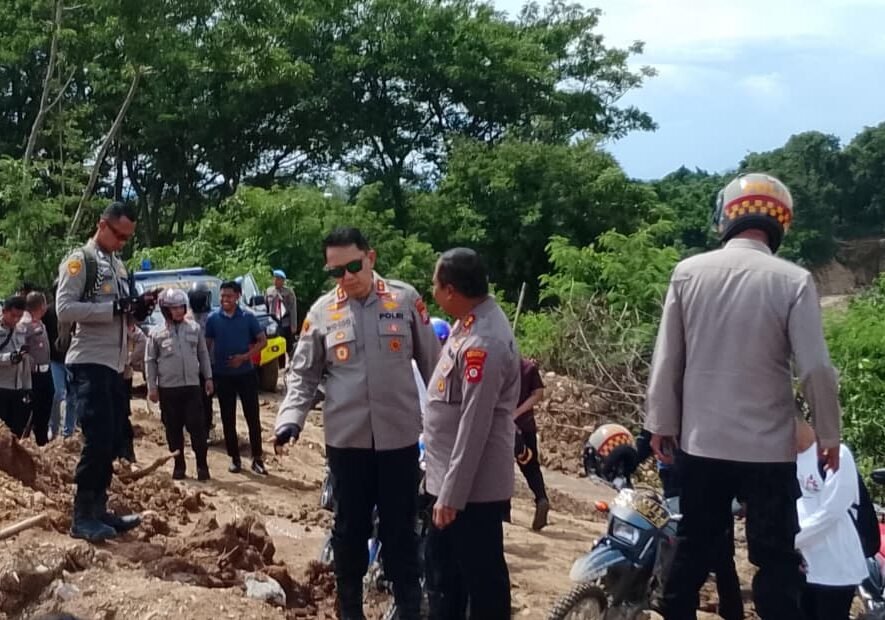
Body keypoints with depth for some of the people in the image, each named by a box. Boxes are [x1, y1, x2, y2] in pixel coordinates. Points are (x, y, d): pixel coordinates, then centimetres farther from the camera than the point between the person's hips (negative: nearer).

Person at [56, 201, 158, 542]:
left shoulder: (118, 265, 19)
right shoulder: (79, 260, -7)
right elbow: (64, 309, -17)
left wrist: (138, 309, 2)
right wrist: (115, 308, -22)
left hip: (114, 365, 9)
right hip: (88, 365, -9)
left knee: (114, 440, 10)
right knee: (98, 440, -11)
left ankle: (98, 509, 18)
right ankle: (82, 517, -3)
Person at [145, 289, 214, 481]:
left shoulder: (195, 329, 6)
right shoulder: (157, 333, 2)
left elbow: (203, 354, 13)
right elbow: (150, 361, 5)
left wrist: (208, 377, 8)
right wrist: (152, 387, 0)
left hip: (192, 385, 0)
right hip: (168, 388, 0)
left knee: (197, 426, -3)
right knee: (173, 429, 5)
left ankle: (202, 464, 4)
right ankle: (179, 465, 15)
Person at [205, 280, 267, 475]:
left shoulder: (248, 318, -4)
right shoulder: (213, 319, -1)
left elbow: (262, 340, 0)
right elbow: (207, 345, 5)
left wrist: (244, 357, -13)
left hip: (246, 373, -1)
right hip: (222, 376, 1)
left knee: (252, 417, 0)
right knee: (228, 419, 8)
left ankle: (257, 459, 7)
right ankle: (235, 459, 18)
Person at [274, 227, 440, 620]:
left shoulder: (406, 300, -1)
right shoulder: (322, 311, 1)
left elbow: (432, 363, 5)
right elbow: (303, 373, 5)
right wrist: (291, 418, -10)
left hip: (399, 436, -1)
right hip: (345, 439, 1)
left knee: (400, 529, 8)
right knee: (350, 528, 12)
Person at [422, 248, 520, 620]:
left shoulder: (484, 341, -25)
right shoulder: (470, 323, 7)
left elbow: (474, 426, -25)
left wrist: (452, 494, -22)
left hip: (472, 488, -10)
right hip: (448, 480, 10)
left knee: (482, 581, 2)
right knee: (442, 575, 21)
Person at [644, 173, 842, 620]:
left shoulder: (688, 272, -3)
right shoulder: (793, 281, -11)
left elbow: (667, 358, 0)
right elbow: (815, 368, -11)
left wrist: (661, 422, 10)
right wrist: (828, 434, 2)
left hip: (701, 443, 3)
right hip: (769, 448, -3)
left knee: (692, 550, 17)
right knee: (776, 561, 6)